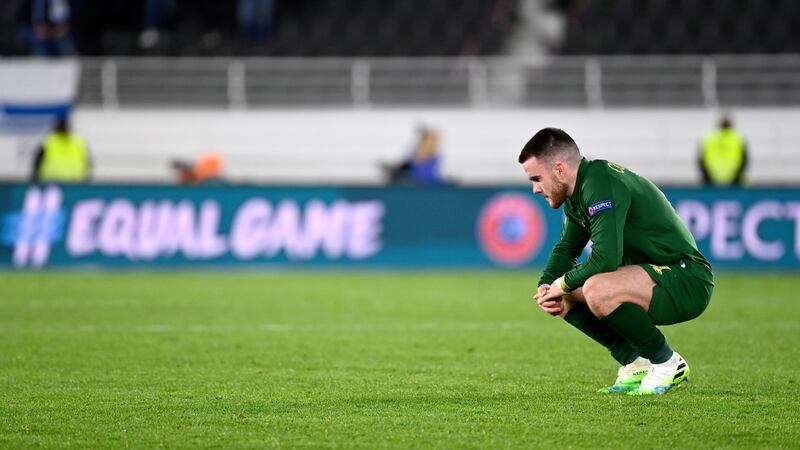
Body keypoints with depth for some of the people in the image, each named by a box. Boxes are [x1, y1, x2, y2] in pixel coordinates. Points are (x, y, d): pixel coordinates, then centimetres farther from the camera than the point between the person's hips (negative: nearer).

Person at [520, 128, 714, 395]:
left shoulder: (601, 185, -21)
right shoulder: (579, 193, 10)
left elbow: (606, 258, -30)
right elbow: (566, 248, 24)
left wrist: (563, 283, -13)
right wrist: (546, 285, 4)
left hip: (687, 282, -10)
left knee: (596, 290, -33)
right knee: (563, 297, 7)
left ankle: (667, 363, -12)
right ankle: (635, 365, 9)